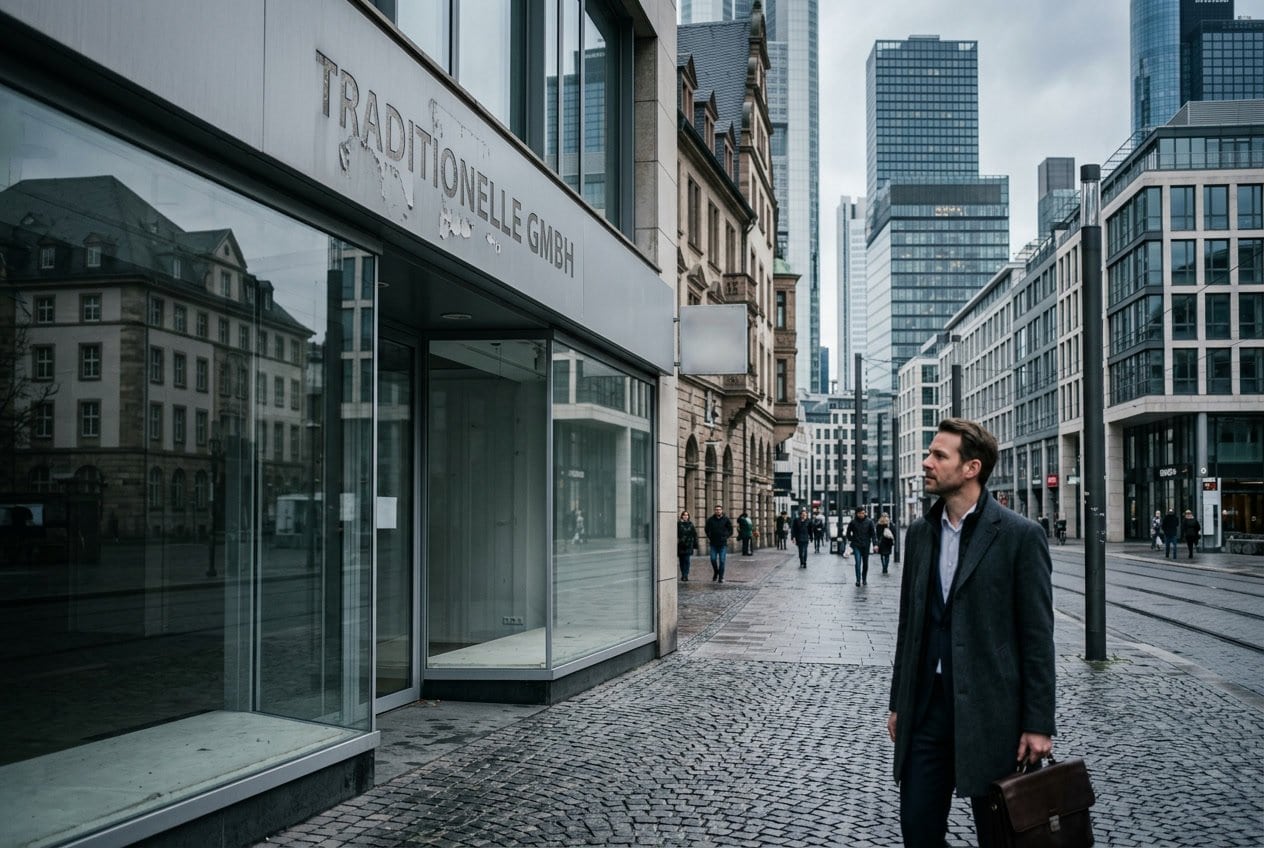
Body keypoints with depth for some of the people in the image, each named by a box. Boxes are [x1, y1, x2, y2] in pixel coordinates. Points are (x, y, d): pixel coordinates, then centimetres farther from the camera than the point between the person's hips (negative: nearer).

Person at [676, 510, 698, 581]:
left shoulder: (690, 524, 5)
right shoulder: (678, 524, -1)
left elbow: (694, 535, 8)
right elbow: (675, 534, -4)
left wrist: (695, 545, 6)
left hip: (688, 545, 0)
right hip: (680, 545, 0)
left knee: (687, 560, -9)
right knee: (682, 561, 9)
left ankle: (685, 576, -11)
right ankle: (683, 575, 22)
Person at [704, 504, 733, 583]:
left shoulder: (726, 519, -2)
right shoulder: (710, 520, 1)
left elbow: (730, 529, 7)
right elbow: (707, 529, 12)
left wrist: (727, 537, 1)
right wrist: (708, 537, 6)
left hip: (723, 544, -1)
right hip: (713, 543, 1)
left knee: (722, 561, -1)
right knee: (713, 559, 0)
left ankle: (721, 577, 6)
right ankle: (715, 573, 24)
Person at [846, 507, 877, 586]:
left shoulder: (869, 522, -2)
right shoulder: (853, 522, -3)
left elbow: (873, 533, -2)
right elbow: (848, 532, 11)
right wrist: (851, 540, 1)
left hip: (866, 545, 1)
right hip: (856, 546, -1)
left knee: (865, 563, 9)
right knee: (858, 562, -12)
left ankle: (864, 579, 24)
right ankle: (858, 580, -8)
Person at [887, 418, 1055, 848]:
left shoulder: (1020, 534, -9)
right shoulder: (920, 532, 9)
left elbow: (1037, 636, -9)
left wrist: (1038, 724, -10)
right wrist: (898, 703, 13)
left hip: (989, 711, -5)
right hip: (927, 708, 5)